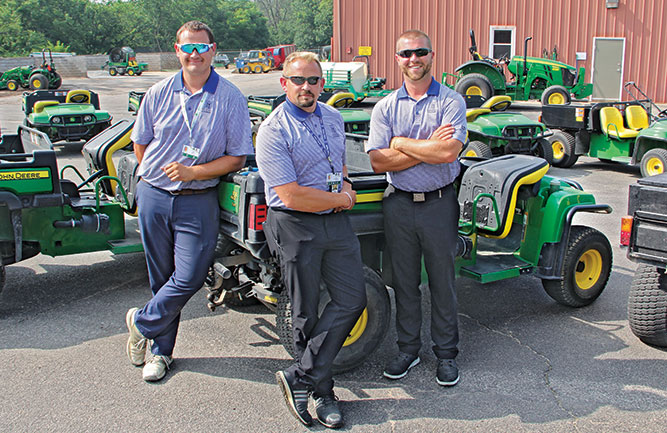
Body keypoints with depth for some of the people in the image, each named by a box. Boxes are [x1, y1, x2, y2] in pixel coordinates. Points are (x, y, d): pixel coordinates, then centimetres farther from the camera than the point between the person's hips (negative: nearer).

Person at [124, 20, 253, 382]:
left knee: (189, 277, -7)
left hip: (198, 201, -2)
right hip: (154, 195, 2)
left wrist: (192, 172, -16)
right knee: (161, 276, 10)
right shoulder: (159, 93, 3)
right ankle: (162, 349, 25)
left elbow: (237, 158, -6)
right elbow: (140, 144, 14)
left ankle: (142, 323, 19)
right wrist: (159, 176, 6)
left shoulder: (230, 99, -4)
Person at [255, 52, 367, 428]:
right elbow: (291, 196, -20)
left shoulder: (333, 118, 10)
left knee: (353, 299, 1)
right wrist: (340, 199, -9)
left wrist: (346, 186, 6)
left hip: (337, 221, 7)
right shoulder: (273, 131, -13)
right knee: (307, 312, 5)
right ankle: (322, 392, 20)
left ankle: (299, 377, 9)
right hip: (295, 227, -6)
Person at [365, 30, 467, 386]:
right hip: (398, 204, 2)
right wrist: (427, 148, -13)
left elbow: (449, 152, -19)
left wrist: (401, 143, -12)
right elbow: (378, 161, -7)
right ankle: (408, 349, 27)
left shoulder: (451, 101, -3)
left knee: (442, 282, 8)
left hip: (439, 203, -2)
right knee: (404, 282, 12)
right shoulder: (385, 107, 4)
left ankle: (446, 353, 23)